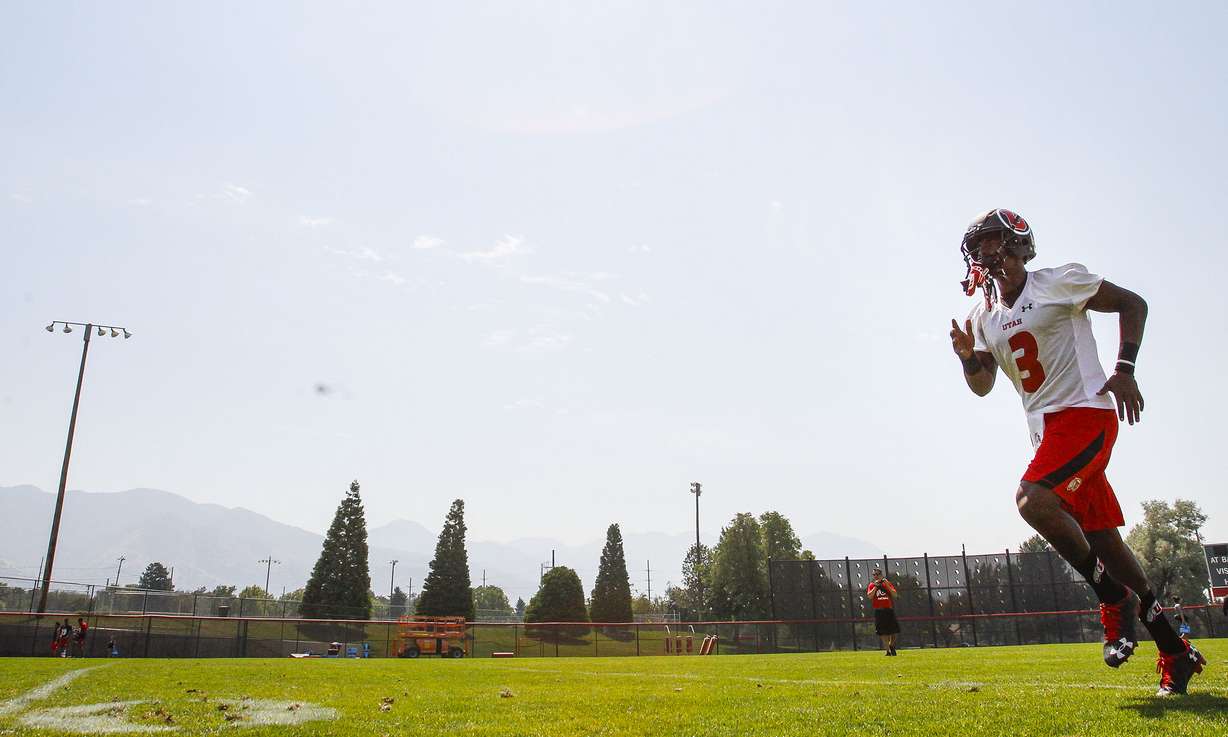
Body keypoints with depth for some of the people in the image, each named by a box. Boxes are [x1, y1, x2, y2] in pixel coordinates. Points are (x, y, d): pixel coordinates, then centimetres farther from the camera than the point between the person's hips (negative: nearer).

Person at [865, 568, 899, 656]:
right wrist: (876, 586, -12)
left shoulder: (887, 583, 10)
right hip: (879, 611, -1)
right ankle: (888, 650, 4)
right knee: (883, 632, -4)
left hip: (889, 610, 2)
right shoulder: (871, 585, 7)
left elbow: (894, 594, -3)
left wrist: (887, 585, -11)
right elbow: (870, 596, -10)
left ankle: (891, 646, 30)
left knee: (894, 630, 5)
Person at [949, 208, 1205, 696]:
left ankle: (1114, 598, -5)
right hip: (1047, 430, 7)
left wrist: (1124, 369, -9)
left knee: (1032, 498, -26)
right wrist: (968, 357, -7)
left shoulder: (1060, 283, -4)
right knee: (1101, 536, 8)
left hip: (1085, 411, -7)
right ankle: (1175, 650, 22)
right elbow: (983, 386, 15)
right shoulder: (985, 316, 12)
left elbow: (1132, 304, 1)